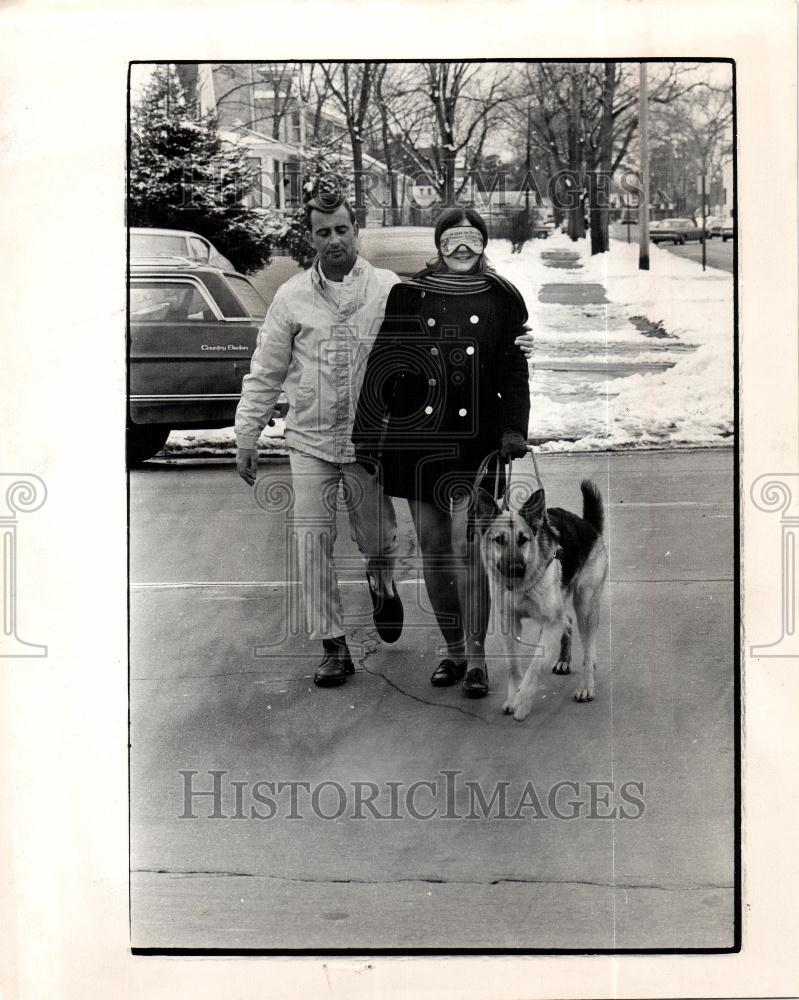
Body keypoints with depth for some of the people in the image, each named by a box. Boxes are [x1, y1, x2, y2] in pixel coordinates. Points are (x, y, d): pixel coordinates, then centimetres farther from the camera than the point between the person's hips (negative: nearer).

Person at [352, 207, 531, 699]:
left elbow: (515, 372, 7)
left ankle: (476, 656, 2)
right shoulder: (408, 295, 5)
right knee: (433, 548, 7)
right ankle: (454, 650, 20)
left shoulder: (503, 299, 5)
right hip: (415, 436, 2)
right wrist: (368, 432, 2)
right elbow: (382, 364, 6)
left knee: (466, 548, -10)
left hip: (475, 439, -2)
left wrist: (514, 429, -5)